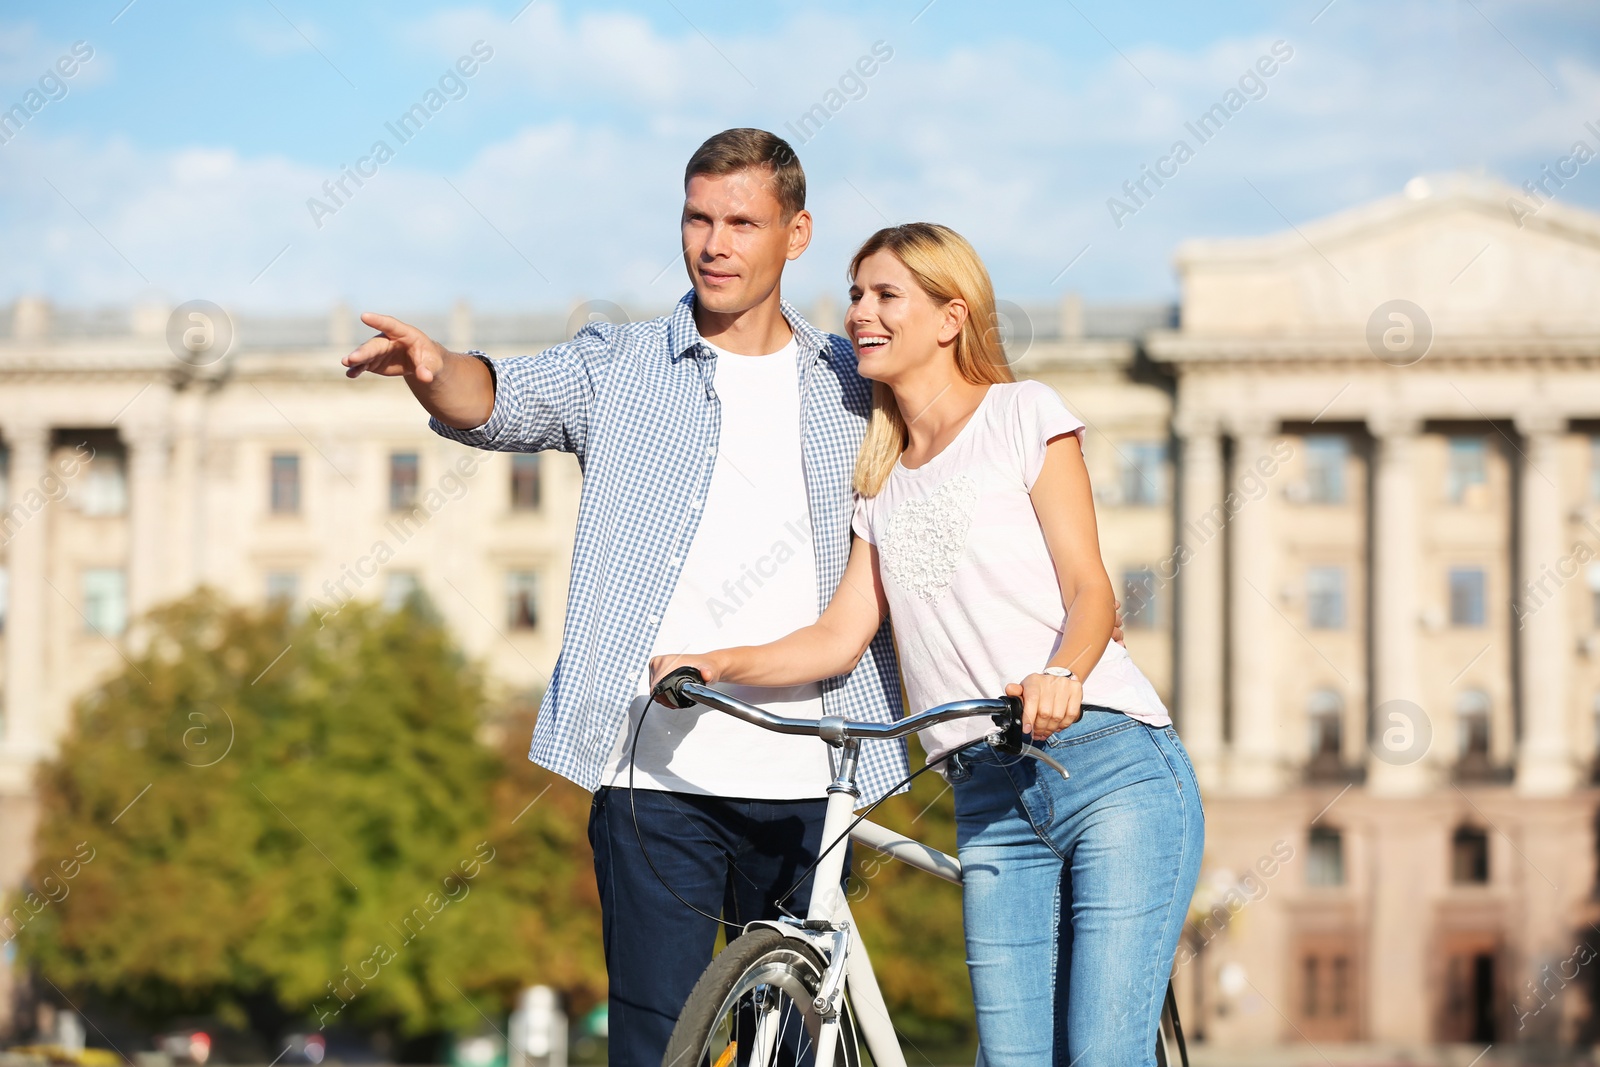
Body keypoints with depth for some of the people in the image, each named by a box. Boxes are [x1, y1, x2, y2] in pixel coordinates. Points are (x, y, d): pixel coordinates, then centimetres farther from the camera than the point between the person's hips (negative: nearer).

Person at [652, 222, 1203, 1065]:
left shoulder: (1022, 414, 7)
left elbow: (1090, 588, -3)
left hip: (1110, 765, -5)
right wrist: (715, 664, -5)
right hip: (993, 800, 5)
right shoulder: (883, 483, 23)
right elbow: (842, 636, 12)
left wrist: (1059, 676, -25)